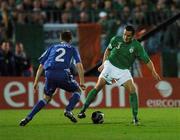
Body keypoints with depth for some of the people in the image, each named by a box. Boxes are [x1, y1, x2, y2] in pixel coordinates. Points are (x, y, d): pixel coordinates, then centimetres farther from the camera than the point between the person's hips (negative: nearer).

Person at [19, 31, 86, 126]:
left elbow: (41, 66, 23)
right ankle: (68, 110, -1)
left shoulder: (52, 47, 27)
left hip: (50, 74, 3)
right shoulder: (72, 49, 22)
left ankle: (29, 117, 9)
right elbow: (79, 65, 7)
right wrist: (82, 82, 7)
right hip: (63, 74, -3)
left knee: (47, 98, 23)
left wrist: (36, 82, 26)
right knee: (78, 90, 22)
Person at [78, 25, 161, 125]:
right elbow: (108, 50, 12)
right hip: (110, 65, 0)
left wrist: (153, 72, -25)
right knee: (98, 86, -13)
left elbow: (147, 60, -11)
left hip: (123, 70, 0)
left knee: (132, 89, -18)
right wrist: (103, 63, 6)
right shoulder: (116, 40, -7)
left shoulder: (137, 46, -12)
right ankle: (82, 111, -7)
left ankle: (135, 118, -10)